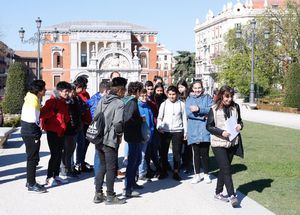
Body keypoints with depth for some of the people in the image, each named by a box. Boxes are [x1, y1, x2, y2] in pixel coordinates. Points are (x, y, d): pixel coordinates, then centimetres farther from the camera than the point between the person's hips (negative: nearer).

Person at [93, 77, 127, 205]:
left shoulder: (102, 101, 9)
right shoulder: (119, 104, -13)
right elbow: (117, 122, -23)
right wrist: (119, 134, -6)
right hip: (110, 140, -7)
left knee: (103, 167, 18)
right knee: (111, 168, 5)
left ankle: (98, 194, 22)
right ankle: (110, 197, 13)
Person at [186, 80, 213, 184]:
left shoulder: (207, 98, 8)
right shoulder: (189, 99, 11)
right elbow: (188, 112, -5)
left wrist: (199, 109, -21)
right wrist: (203, 115, -12)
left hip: (205, 130, -1)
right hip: (193, 131, 1)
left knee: (205, 153, 1)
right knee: (195, 153, 5)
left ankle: (206, 174, 16)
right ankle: (197, 175, 17)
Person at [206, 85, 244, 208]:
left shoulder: (235, 107, 2)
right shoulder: (214, 109, -8)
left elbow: (239, 120, 16)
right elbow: (209, 126, -4)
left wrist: (240, 125, -6)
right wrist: (221, 132, -18)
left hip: (232, 143, 4)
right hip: (219, 144, -4)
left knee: (224, 169, 13)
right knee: (226, 169, -10)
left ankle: (218, 193, 27)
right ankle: (232, 196, -7)